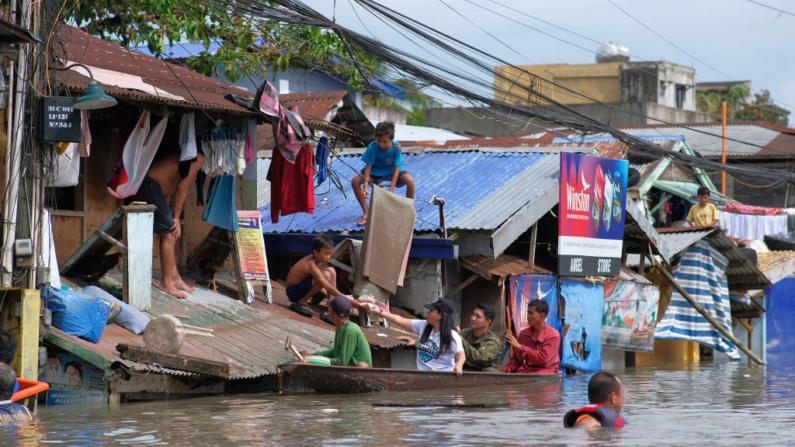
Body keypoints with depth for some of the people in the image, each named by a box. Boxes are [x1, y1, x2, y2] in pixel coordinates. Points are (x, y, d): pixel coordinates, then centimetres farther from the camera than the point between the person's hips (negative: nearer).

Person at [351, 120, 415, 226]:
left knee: (410, 181, -31)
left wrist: (391, 191, -34)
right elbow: (368, 167, -22)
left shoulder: (396, 147, -27)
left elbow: (396, 169, -27)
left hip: (392, 171, -1)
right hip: (376, 171, 1)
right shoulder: (372, 147, -25)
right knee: (355, 181, -21)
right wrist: (365, 188, -34)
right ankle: (366, 213, -5)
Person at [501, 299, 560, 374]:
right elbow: (516, 360, 13)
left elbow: (542, 358, -15)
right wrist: (503, 371, -6)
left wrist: (519, 346, -16)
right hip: (526, 372, 4)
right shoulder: (524, 334, 11)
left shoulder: (553, 335, -4)